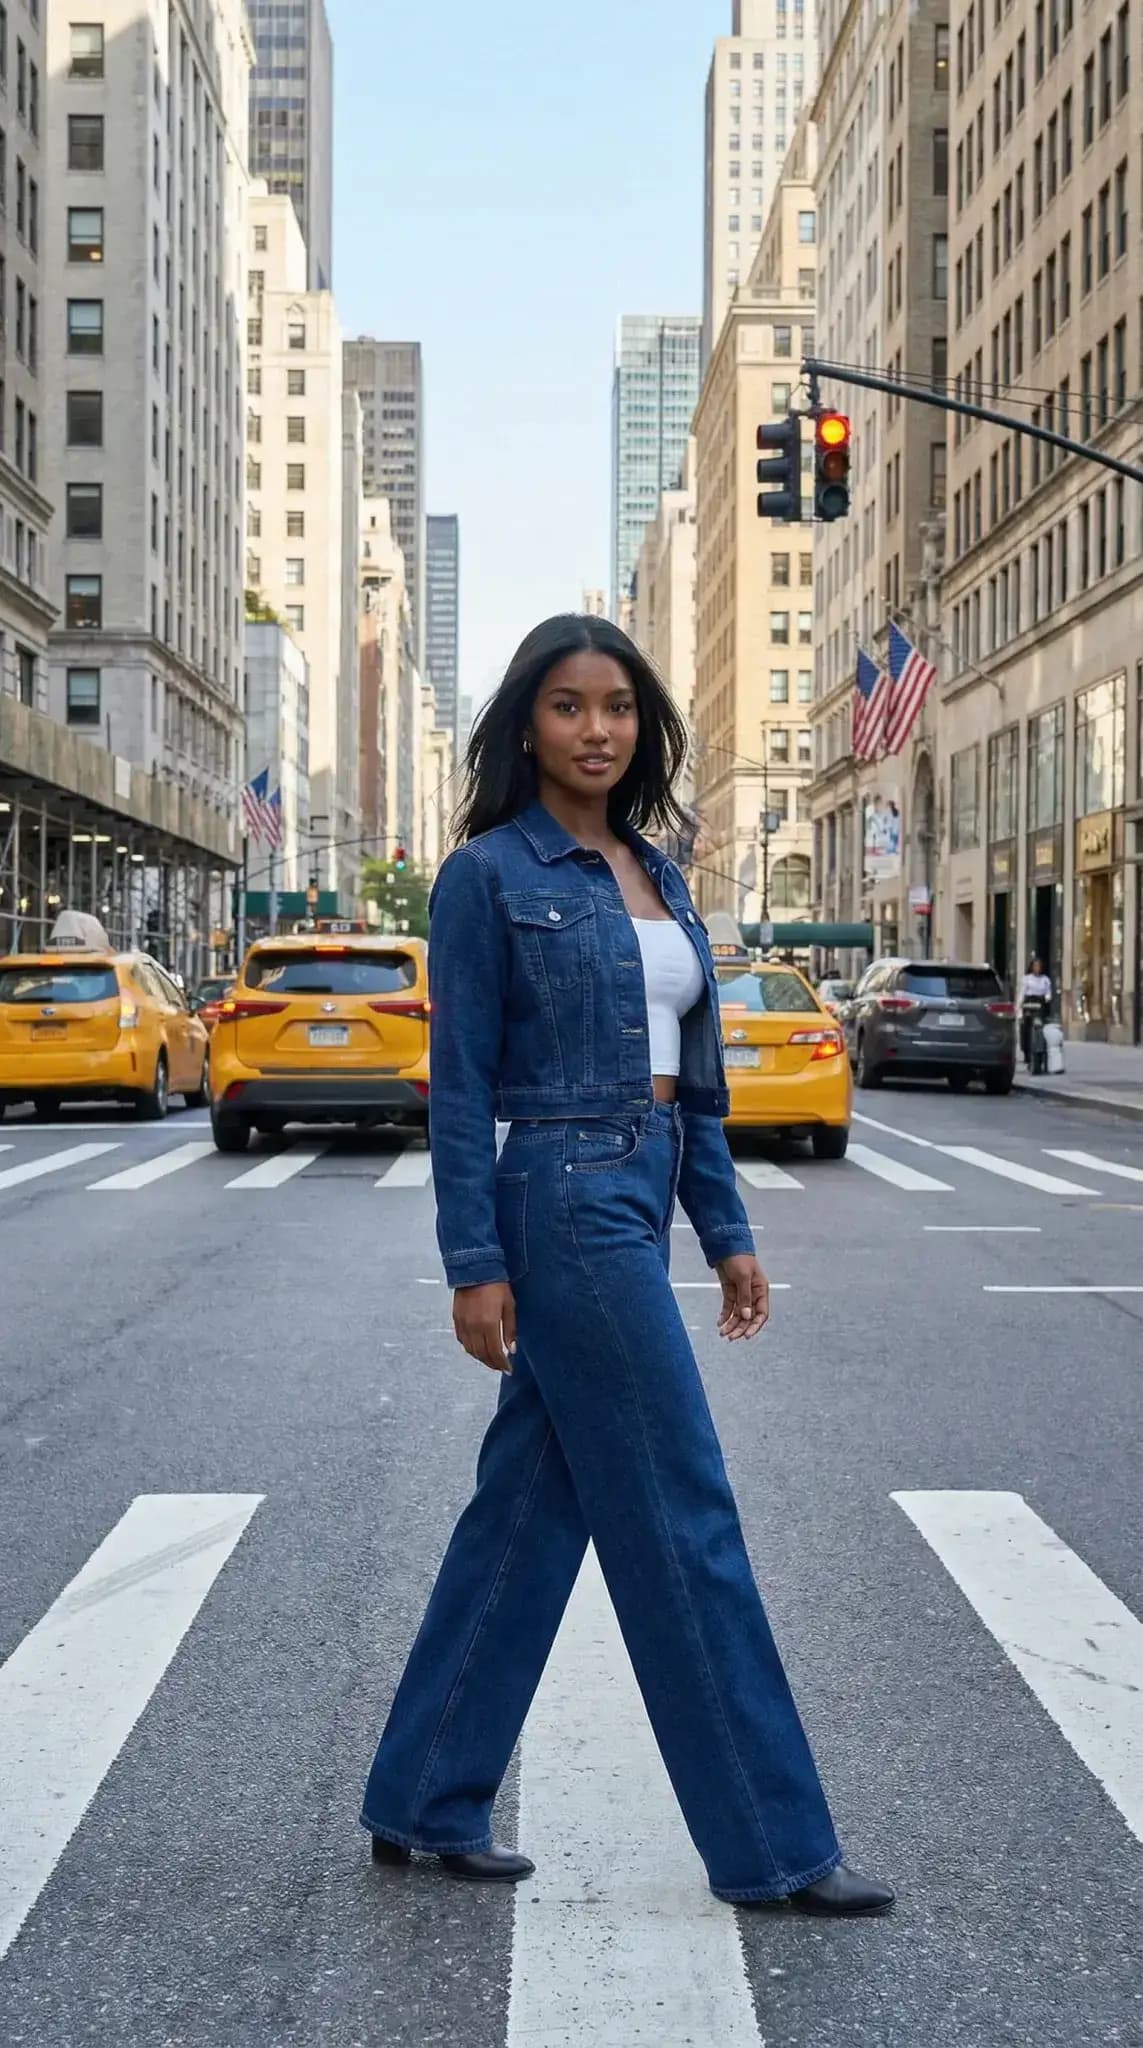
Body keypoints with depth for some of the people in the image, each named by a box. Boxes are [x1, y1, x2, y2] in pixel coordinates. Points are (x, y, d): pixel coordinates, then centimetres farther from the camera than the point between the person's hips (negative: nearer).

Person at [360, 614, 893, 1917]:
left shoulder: (656, 874, 14)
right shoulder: (488, 875, -7)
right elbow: (459, 1084, -9)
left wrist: (727, 1234, 13)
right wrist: (475, 1266, -13)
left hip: (637, 1207, 8)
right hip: (566, 1205, -8)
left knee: (533, 1507, 12)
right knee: (679, 1518, -3)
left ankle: (425, 1804, 25)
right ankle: (770, 1845, 8)